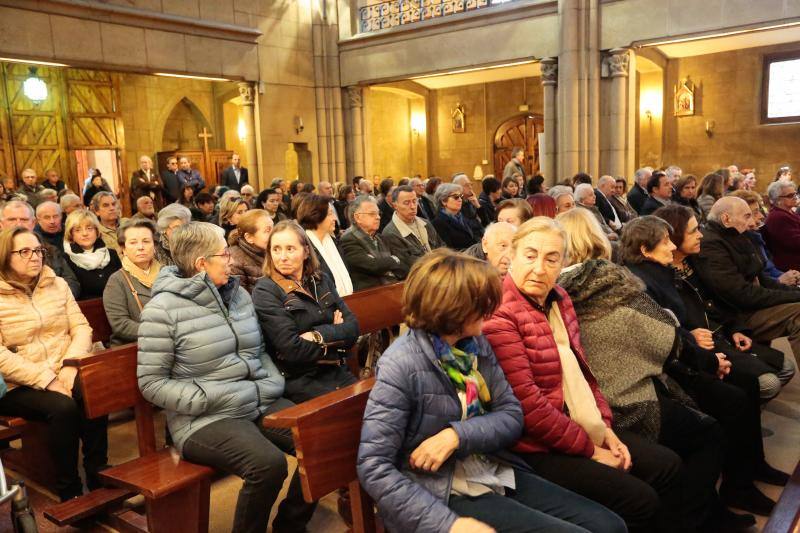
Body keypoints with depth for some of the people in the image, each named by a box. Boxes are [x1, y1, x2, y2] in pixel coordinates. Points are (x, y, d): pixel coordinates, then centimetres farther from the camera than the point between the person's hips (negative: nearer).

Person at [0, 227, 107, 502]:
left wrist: (70, 366, -13)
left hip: (63, 374, 3)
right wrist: (47, 380, -20)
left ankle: (98, 478, -14)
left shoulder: (57, 284, 11)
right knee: (63, 407, -31)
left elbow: (81, 327, 6)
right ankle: (69, 491, -15)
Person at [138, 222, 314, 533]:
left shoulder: (238, 294, 11)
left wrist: (274, 385, 3)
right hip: (206, 418, -6)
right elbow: (151, 383, -9)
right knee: (268, 464, -31)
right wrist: (208, 399, -17)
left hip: (262, 405, 7)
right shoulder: (163, 309, -9)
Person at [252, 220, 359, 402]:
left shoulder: (321, 280, 10)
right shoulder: (265, 292, -6)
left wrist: (321, 335, -14)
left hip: (337, 372, 5)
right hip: (299, 380, -5)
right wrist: (336, 335, -4)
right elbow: (293, 349, -14)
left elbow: (352, 327, 3)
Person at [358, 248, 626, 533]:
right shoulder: (400, 367, -19)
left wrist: (459, 434, -19)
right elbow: (373, 468, -20)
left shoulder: (477, 345, 2)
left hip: (495, 474, 7)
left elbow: (512, 415, 0)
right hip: (445, 495, -7)